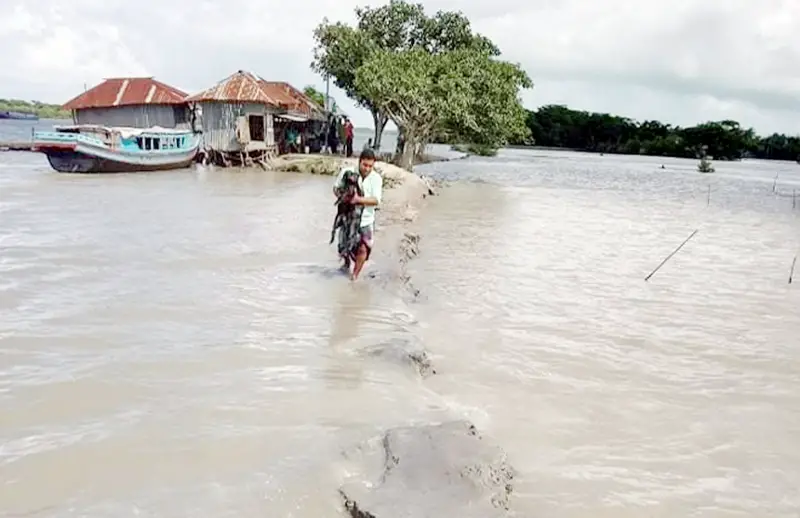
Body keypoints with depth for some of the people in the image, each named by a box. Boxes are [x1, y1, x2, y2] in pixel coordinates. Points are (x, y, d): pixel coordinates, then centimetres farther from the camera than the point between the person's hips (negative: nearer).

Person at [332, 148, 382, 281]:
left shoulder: (376, 178, -11)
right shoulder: (346, 172, -10)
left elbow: (376, 200, -18)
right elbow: (336, 188, 4)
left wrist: (359, 199, -32)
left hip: (366, 220, -1)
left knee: (363, 249, -7)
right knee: (344, 248, 12)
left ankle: (355, 275, 16)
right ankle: (346, 262, 49)